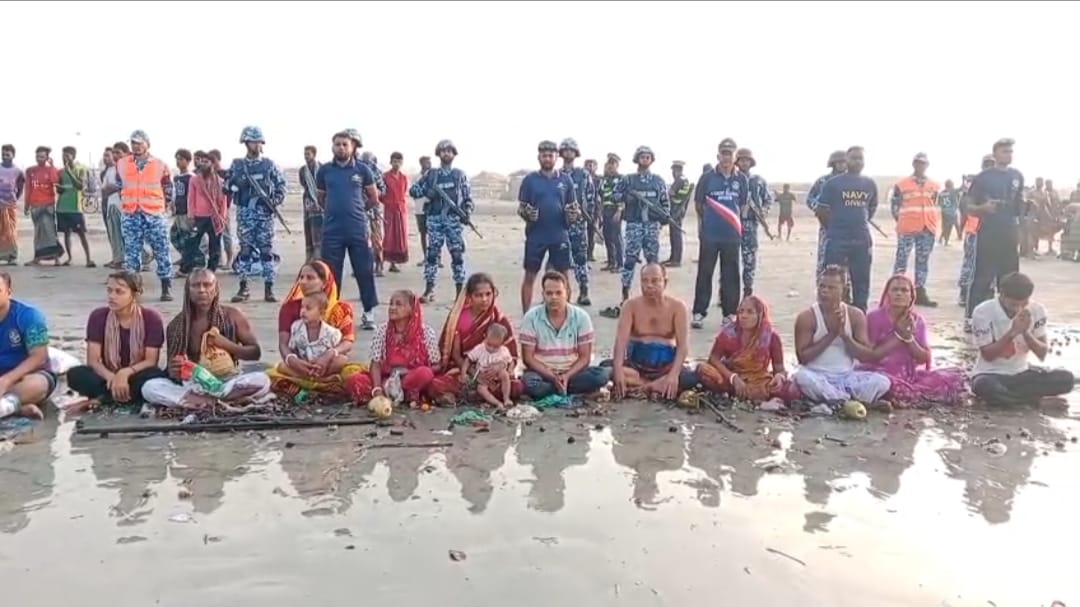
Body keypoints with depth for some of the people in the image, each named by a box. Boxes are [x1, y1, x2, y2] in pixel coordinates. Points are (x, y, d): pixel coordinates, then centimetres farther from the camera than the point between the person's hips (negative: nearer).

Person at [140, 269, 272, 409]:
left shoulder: (232, 315, 0)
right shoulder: (176, 325, 3)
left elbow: (255, 352, 3)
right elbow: (171, 368, 7)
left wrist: (227, 344, -13)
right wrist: (172, 371, -18)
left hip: (227, 381, -1)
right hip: (192, 384, 1)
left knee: (261, 380, -32)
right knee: (149, 387, -27)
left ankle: (189, 400, -27)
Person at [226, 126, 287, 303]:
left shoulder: (269, 164, 5)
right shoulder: (237, 164, 8)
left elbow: (282, 185, 6)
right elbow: (227, 186, 9)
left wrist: (276, 200, -10)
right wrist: (235, 183, -12)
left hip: (264, 212, -1)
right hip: (244, 212, 1)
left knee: (267, 250, -3)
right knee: (245, 249, 3)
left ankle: (268, 289, 0)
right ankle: (243, 288, 10)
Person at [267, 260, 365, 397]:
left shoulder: (340, 309, 3)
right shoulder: (290, 307, 5)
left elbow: (349, 341, -7)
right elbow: (283, 343, -5)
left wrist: (328, 355, -28)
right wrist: (291, 360, -28)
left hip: (332, 366, -1)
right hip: (299, 367, 1)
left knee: (355, 373, -34)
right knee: (271, 376, -30)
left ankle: (304, 391, -17)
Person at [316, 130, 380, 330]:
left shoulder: (362, 169, 2)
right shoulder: (324, 170, 6)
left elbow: (374, 197, 12)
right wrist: (334, 210, 14)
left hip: (358, 229, -1)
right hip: (332, 230, 1)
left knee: (365, 271, 1)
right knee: (331, 274, 6)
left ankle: (368, 313, 11)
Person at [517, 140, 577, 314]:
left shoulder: (566, 179, 6)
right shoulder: (530, 179, 1)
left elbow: (574, 205, 11)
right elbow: (520, 207, 3)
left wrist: (575, 213, -11)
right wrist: (526, 213, -18)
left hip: (560, 235, 2)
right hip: (535, 236, -1)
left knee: (563, 275, 5)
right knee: (530, 276, 4)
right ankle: (526, 315, 12)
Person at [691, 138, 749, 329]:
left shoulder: (742, 179, 4)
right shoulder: (707, 177, -1)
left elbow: (743, 204, 15)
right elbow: (698, 203, 9)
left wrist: (735, 220, 6)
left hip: (732, 234, 2)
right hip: (709, 234, -2)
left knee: (730, 275, 6)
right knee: (704, 273, 2)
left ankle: (730, 313, 16)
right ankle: (699, 313, 7)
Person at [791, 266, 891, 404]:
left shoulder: (855, 315, 4)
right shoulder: (806, 317, -5)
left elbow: (867, 356, 0)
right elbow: (802, 357, -11)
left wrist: (844, 335, -15)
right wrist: (831, 335, -16)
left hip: (847, 376, 3)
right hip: (818, 376, -2)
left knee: (882, 381, -22)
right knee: (802, 377, -37)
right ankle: (853, 402, -23)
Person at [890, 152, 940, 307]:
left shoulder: (934, 185, 11)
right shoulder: (901, 184, -1)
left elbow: (937, 205, 21)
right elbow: (894, 203, 4)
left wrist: (935, 222, 11)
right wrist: (901, 220, -1)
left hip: (928, 229, 4)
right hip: (907, 229, -4)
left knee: (923, 261, 8)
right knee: (902, 259, -3)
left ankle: (920, 292, 14)